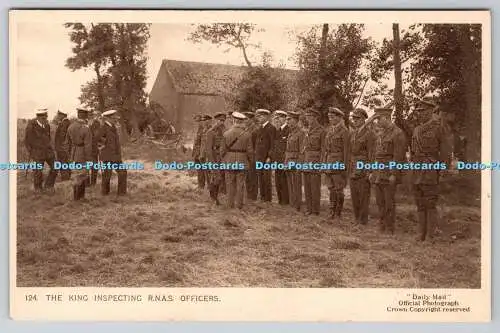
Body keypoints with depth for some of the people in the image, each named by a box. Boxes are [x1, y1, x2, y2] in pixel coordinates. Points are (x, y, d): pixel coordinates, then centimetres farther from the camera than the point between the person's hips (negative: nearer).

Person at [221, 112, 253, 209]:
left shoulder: (227, 133, -6)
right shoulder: (247, 134, -6)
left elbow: (223, 149, -2)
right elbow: (250, 150, -4)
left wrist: (224, 160, 13)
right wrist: (248, 160, 12)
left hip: (229, 162, 0)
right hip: (242, 162, 0)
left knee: (230, 183, 8)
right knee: (240, 184, 6)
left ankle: (230, 204, 10)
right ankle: (239, 204, 8)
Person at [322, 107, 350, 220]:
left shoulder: (344, 131, -8)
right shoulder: (328, 130, 12)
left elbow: (346, 150, -10)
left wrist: (345, 167, -13)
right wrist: (323, 162, 10)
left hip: (338, 163, -6)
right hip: (328, 163, 6)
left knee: (338, 189, -1)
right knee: (331, 189, 10)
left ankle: (338, 213, 8)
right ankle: (332, 211, 18)